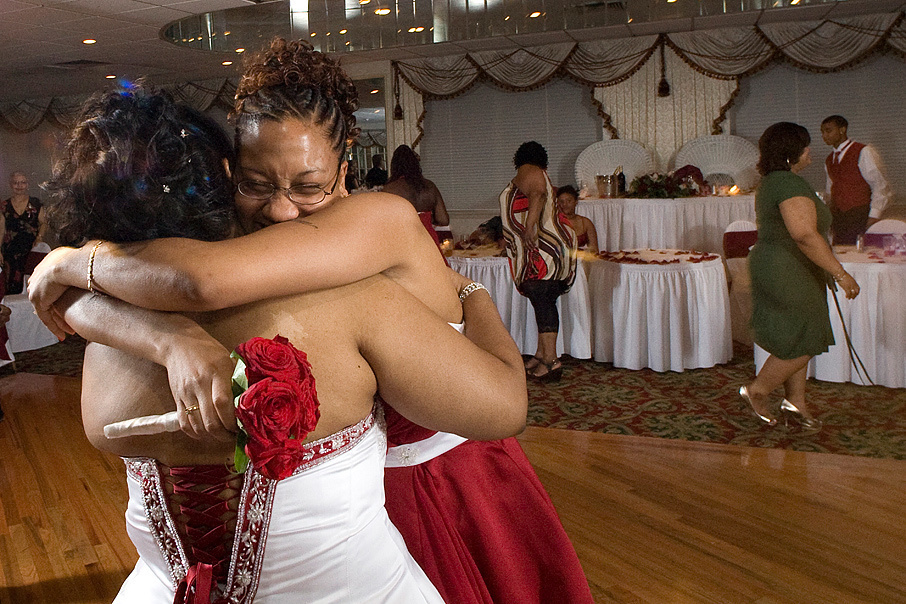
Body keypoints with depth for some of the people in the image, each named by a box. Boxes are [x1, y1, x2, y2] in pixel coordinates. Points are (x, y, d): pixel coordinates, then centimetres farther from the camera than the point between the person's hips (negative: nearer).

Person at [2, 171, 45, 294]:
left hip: (32, 250, -1)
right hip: (10, 251, 1)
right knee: (12, 285, -4)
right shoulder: (5, 206, 9)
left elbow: (43, 223, 10)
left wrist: (39, 236, -9)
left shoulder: (35, 204, 7)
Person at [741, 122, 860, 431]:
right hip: (787, 274, -11)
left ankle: (795, 400, 24)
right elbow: (805, 234, -31)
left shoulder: (770, 182, 13)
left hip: (776, 268, 11)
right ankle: (758, 390, 11)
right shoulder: (791, 184, -21)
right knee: (802, 341, -2)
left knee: (797, 339, 16)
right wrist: (840, 273, -29)